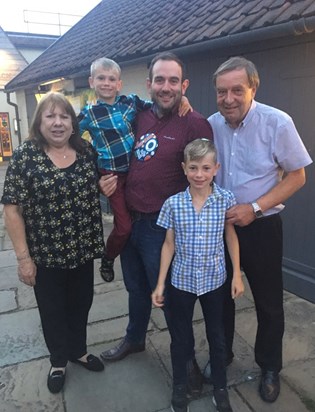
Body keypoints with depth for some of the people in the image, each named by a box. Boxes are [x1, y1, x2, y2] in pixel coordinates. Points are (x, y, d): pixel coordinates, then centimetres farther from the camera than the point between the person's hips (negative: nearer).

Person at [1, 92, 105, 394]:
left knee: (81, 303, 20)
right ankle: (58, 360, 42)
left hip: (82, 249, 3)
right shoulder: (25, 155, -12)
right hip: (45, 254, -3)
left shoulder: (87, 151, -1)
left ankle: (78, 350, 46)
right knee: (52, 310, 16)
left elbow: (97, 192, 15)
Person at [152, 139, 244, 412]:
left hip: (215, 280, 1)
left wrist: (237, 275, -1)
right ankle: (180, 388, 39)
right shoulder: (173, 203, -11)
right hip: (182, 281, 0)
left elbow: (231, 238, 1)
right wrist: (160, 284, -2)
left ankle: (221, 389, 40)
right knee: (181, 338, 16)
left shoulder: (227, 199, -10)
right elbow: (169, 244, -3)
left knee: (218, 337, 18)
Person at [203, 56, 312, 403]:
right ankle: (221, 355, 43)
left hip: (261, 227, -3)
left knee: (268, 303, 12)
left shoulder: (277, 123, -15)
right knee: (219, 295, 18)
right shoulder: (210, 124, -4)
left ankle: (270, 368, 38)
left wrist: (255, 208, -19)